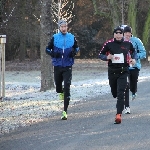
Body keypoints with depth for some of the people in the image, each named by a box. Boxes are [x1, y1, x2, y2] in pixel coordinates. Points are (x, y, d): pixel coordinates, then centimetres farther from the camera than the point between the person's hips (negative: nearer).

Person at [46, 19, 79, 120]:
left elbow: (77, 47, 19)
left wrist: (74, 52, -3)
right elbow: (47, 49, 9)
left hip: (68, 66, -1)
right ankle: (61, 92, 49)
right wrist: (52, 53, -12)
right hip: (57, 66, 1)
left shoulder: (72, 37, 4)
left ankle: (65, 111, -9)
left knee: (67, 88, -10)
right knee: (58, 87, 10)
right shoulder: (55, 38, 1)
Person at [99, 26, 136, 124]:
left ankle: (119, 114, -17)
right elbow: (101, 55, 4)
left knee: (120, 93, -14)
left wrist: (133, 59, 4)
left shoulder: (128, 44, 2)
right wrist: (107, 57, -16)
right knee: (115, 93, 15)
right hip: (112, 71, 2)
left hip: (124, 71, -2)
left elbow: (133, 51, 22)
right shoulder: (108, 44, -1)